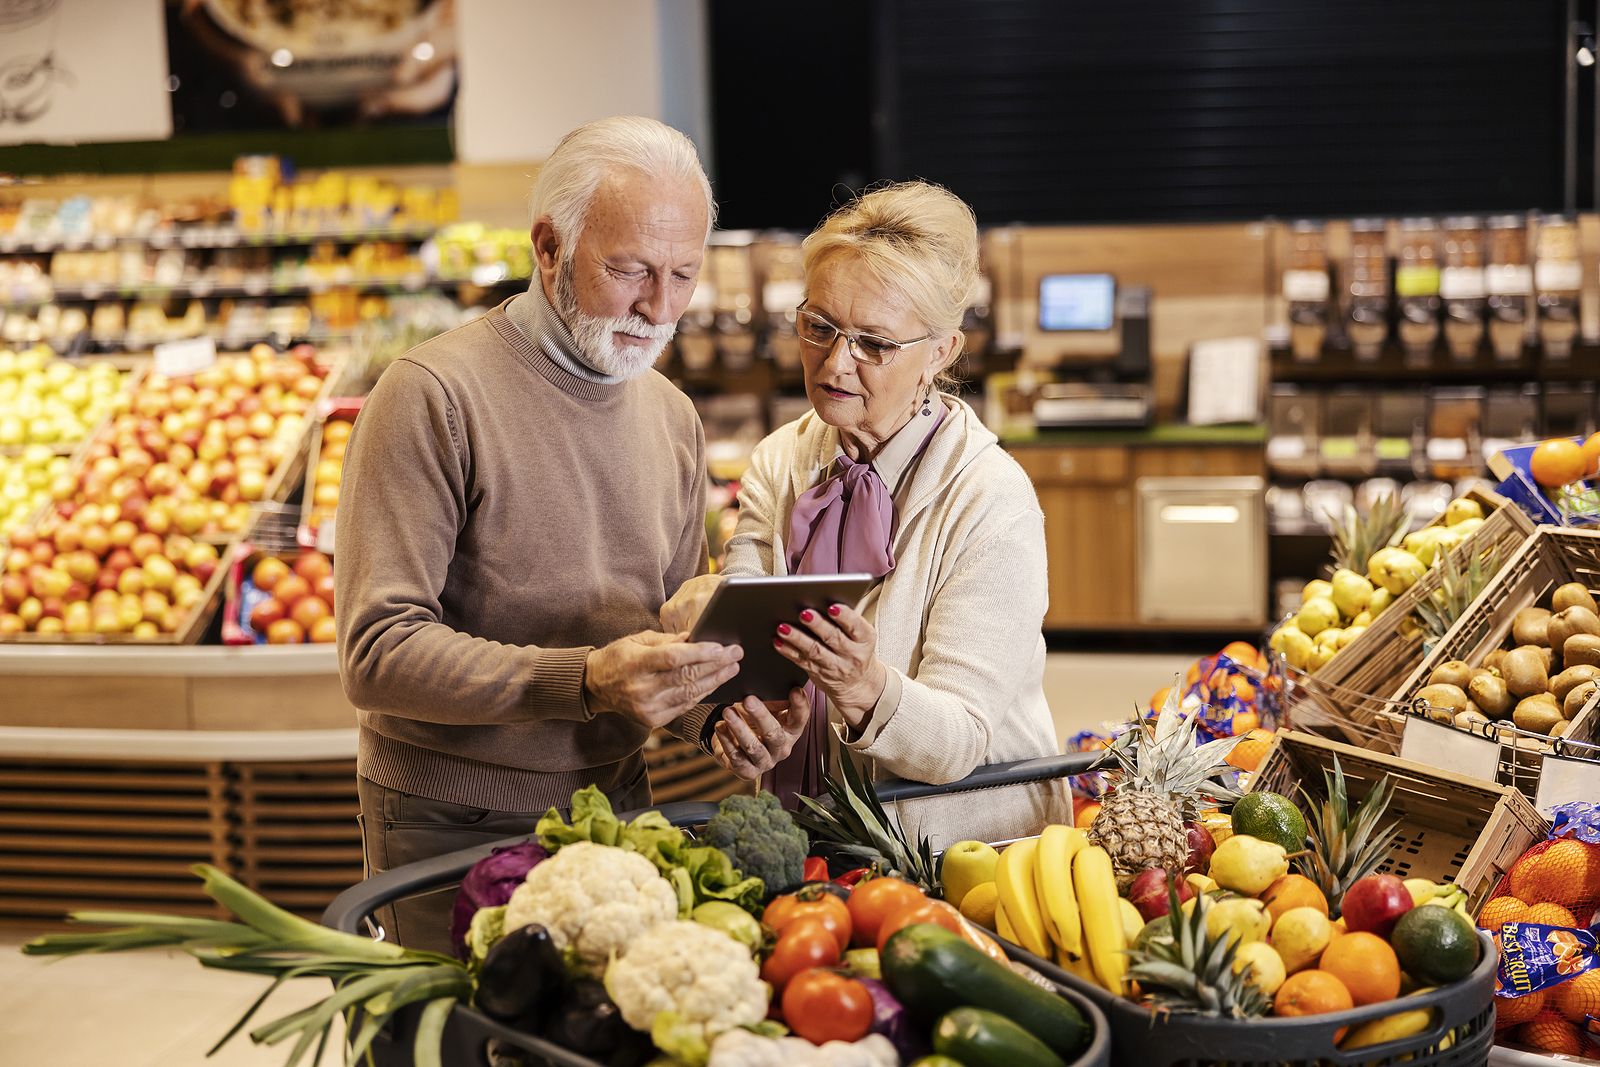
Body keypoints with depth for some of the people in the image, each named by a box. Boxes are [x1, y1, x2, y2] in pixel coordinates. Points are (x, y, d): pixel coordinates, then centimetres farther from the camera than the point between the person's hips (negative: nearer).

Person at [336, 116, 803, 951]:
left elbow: (671, 625, 12)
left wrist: (717, 708, -11)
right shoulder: (433, 394, -15)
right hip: (452, 827, -5)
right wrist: (584, 680, -32)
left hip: (613, 807, 6)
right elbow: (378, 653, -21)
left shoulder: (673, 418, 7)